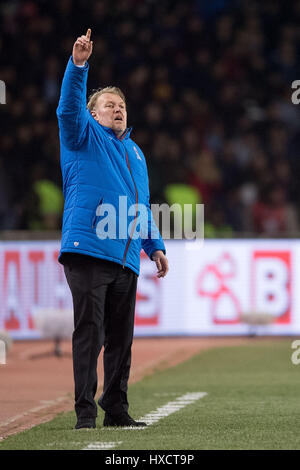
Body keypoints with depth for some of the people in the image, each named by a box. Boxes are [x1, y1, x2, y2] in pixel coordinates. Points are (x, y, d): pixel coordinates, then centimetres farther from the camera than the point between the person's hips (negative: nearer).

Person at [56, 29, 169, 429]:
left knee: (121, 335, 8)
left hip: (126, 259, 6)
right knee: (89, 331, -10)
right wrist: (78, 65, -28)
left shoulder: (135, 152, 25)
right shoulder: (84, 137, 7)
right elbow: (69, 107, -13)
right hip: (87, 250, -6)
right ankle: (85, 411, -11)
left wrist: (155, 246, 22)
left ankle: (116, 408, 15)